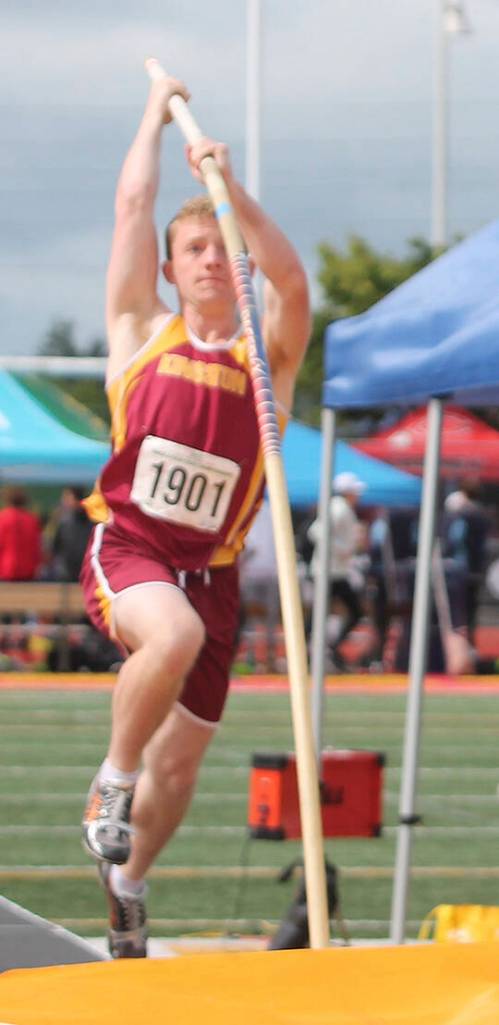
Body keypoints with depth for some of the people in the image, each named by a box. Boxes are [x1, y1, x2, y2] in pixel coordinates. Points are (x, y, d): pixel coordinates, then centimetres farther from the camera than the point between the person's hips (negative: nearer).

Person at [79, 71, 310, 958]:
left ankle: (127, 883, 34)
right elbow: (133, 205, 6)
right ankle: (111, 783, -15)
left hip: (210, 570, 3)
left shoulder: (266, 355, 6)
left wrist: (233, 191, -22)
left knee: (181, 761, 8)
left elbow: (291, 281, -14)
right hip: (127, 546, -3)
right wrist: (158, 111, 15)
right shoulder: (143, 334, 7)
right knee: (173, 634, -36)